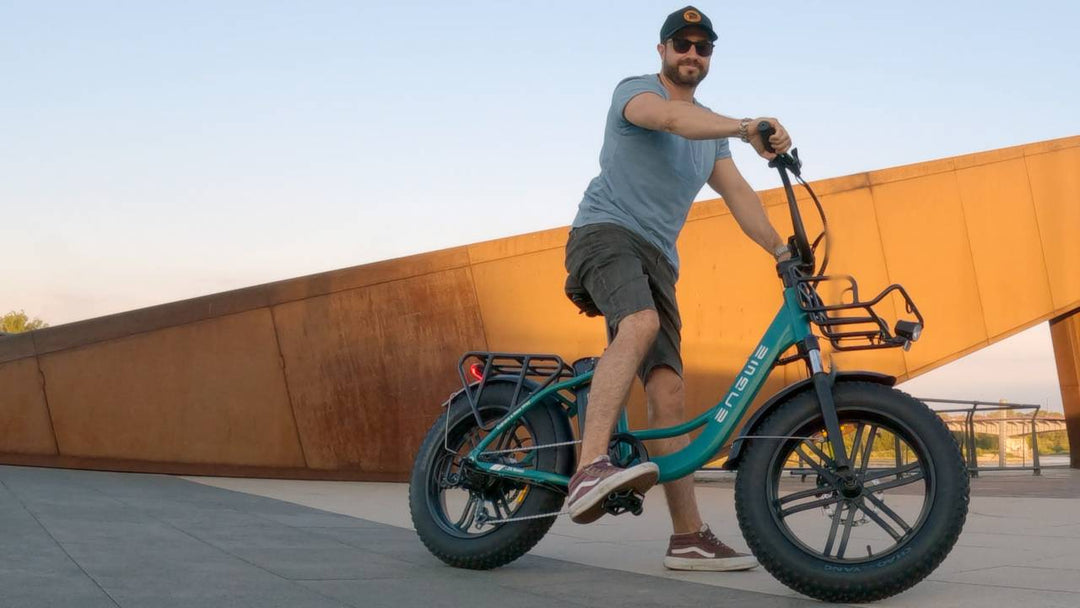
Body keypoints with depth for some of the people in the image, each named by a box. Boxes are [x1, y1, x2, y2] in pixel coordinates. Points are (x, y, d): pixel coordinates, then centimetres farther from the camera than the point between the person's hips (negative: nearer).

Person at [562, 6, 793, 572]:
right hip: (606, 232, -6)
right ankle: (590, 470, -49)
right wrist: (745, 128, -39)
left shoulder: (711, 131, 23)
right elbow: (672, 117, -23)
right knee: (640, 324, -37)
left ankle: (689, 537, -4)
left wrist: (784, 252, 1)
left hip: (656, 257, 6)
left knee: (667, 390, -4)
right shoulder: (635, 90, 1)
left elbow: (738, 194, 15)